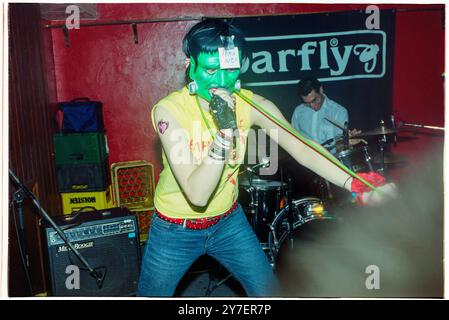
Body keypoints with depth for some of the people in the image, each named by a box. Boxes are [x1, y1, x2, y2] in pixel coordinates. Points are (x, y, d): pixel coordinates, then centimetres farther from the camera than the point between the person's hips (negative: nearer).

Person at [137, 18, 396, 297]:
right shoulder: (169, 110, -25)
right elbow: (197, 194, -32)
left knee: (269, 291, 10)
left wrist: (356, 185, -40)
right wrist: (225, 131, -39)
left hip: (229, 221, 3)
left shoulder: (250, 105, -15)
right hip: (176, 230, -2)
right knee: (152, 292, 18)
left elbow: (302, 149, -26)